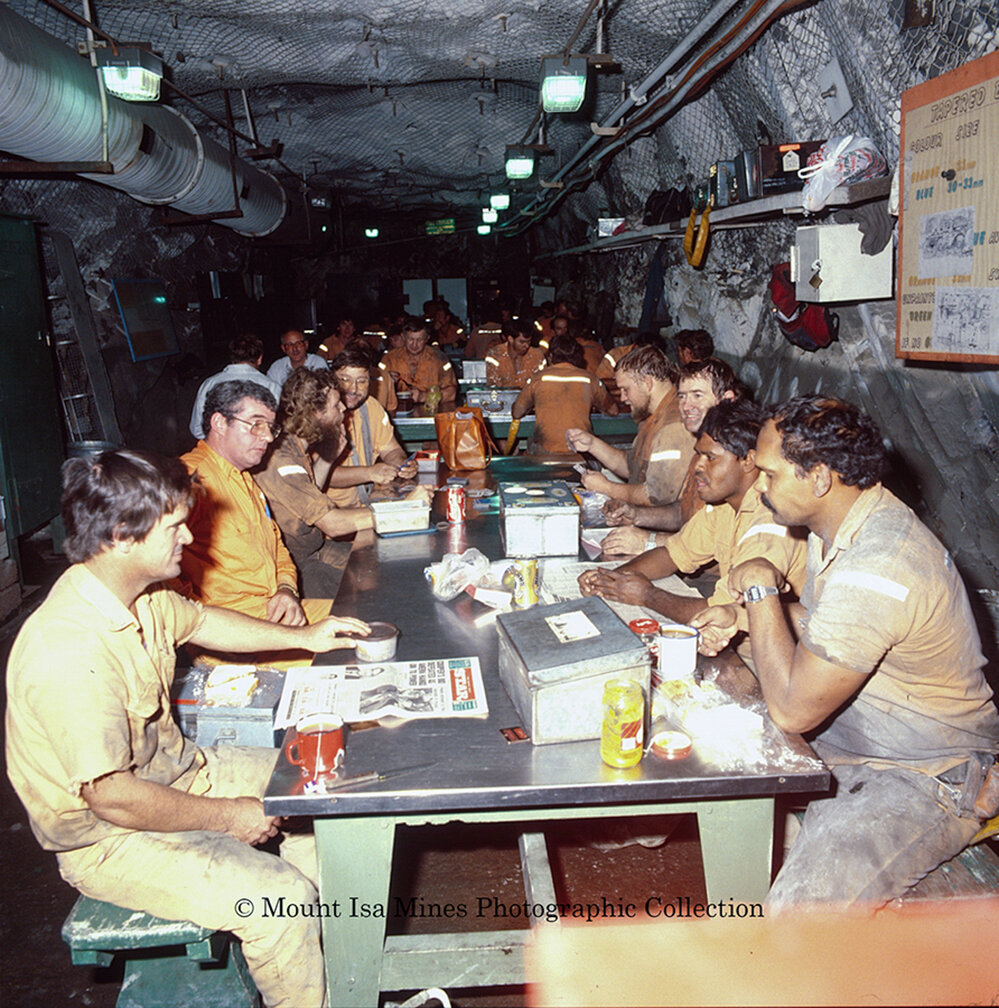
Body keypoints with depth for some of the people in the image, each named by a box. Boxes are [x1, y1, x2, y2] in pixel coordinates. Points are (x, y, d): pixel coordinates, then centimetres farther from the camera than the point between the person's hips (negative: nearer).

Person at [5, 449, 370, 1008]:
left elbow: (199, 620, 17)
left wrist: (302, 637, 11)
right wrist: (227, 817, -19)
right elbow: (113, 798, -30)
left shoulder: (138, 594, -5)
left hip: (176, 771, 9)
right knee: (280, 899, -22)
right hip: (111, 840, -9)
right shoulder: (70, 653, -34)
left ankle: (327, 946, 26)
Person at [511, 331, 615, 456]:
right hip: (582, 450, 2)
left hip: (545, 452, -2)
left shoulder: (537, 378, 3)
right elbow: (613, 410, 19)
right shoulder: (588, 378, 7)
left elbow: (516, 414, 11)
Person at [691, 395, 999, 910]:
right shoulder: (838, 524, -2)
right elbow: (822, 619, 19)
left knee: (800, 907, -27)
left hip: (925, 777, -9)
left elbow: (791, 709, -29)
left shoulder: (879, 570, -34)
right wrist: (742, 615, 2)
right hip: (850, 735, 10)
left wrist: (760, 589, -20)